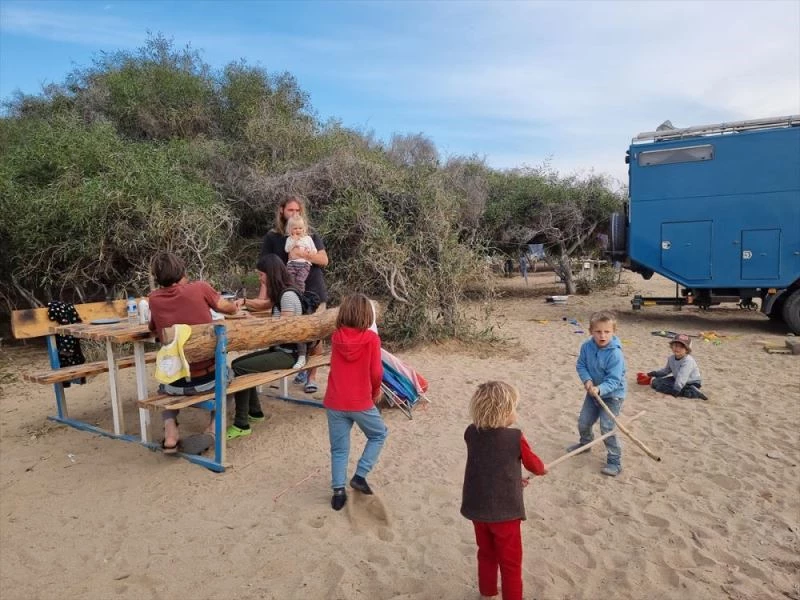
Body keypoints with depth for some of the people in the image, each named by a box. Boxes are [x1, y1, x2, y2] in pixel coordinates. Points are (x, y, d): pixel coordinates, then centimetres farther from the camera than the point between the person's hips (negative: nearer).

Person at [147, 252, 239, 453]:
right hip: (207, 379, -2)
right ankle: (215, 424, 14)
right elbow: (231, 309, 7)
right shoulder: (200, 288, -9)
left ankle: (170, 430, 15)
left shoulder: (154, 299, -2)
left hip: (176, 384, 2)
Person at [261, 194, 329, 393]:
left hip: (315, 293, 1)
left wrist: (304, 254, -16)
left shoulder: (311, 235, 10)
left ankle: (312, 376, 5)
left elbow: (324, 260, 2)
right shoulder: (273, 237, 6)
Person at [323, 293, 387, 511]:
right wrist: (376, 391, 7)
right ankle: (360, 476, 17)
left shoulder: (336, 336, -1)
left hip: (334, 403, 3)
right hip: (360, 402, -3)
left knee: (339, 448, 16)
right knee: (379, 435, 22)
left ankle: (338, 491, 16)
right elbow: (376, 373, -11)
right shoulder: (371, 338, -12)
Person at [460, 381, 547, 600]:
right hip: (505, 510, -5)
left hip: (477, 508, 5)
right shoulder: (515, 438, -19)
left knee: (486, 554, 26)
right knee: (510, 562, 15)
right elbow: (533, 463, 1)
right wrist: (543, 469, 23)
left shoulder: (471, 434, -6)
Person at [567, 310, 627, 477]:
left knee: (607, 428, -11)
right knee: (583, 422, 17)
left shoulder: (615, 354, -29)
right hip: (593, 392, 6)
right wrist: (587, 380, -20)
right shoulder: (587, 346, -13)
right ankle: (585, 443, 47)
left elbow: (613, 380, -29)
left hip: (612, 395, -6)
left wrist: (599, 389, -45)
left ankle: (615, 461, 6)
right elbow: (581, 365, -2)